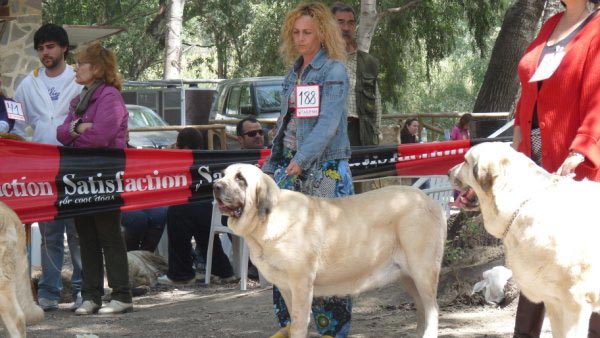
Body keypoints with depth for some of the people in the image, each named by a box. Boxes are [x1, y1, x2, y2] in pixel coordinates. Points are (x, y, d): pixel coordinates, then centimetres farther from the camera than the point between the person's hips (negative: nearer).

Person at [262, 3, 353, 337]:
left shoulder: (334, 71, -7)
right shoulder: (294, 72, 15)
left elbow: (329, 121, -17)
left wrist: (302, 159, -26)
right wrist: (272, 163, 17)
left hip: (325, 169, -7)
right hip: (290, 168, 7)